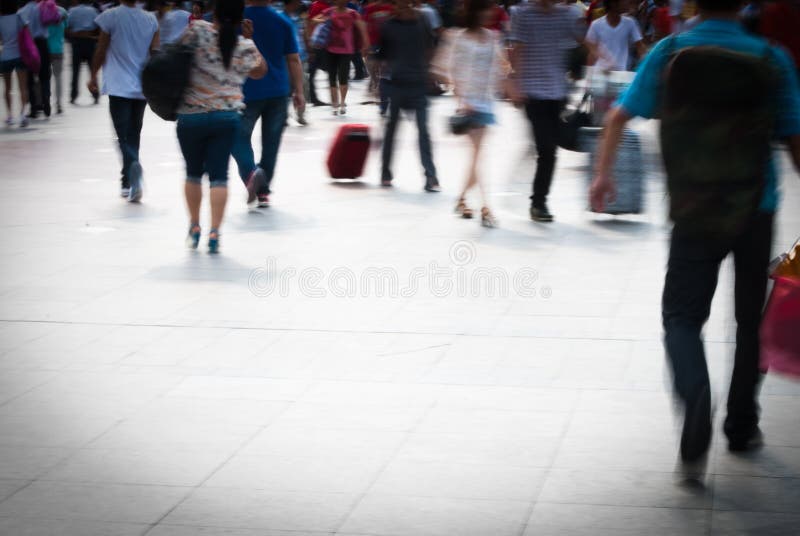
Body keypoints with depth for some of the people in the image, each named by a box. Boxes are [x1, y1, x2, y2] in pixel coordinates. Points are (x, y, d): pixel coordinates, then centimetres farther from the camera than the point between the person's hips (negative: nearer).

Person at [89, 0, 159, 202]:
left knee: (124, 135, -5)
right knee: (134, 134, 15)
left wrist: (93, 77, 13)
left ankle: (133, 165, -34)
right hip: (142, 87, 4)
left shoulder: (110, 16, -5)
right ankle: (129, 182, 23)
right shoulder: (150, 19, 5)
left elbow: (101, 51, -1)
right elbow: (155, 53, 4)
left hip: (119, 86, -4)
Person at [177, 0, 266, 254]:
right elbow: (259, 72, 15)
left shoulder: (199, 31, -10)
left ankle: (194, 228, 23)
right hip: (227, 118, 1)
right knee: (218, 176, 4)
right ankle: (214, 233, -3)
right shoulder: (246, 47, -3)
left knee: (193, 173, 16)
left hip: (191, 116, 0)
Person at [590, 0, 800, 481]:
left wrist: (604, 173, 8)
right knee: (751, 319, 17)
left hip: (695, 212, 0)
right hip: (757, 209, 1)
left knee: (682, 315, 5)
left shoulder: (669, 53, -3)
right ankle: (742, 427, 27)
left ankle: (696, 435, -19)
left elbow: (620, 116, -3)